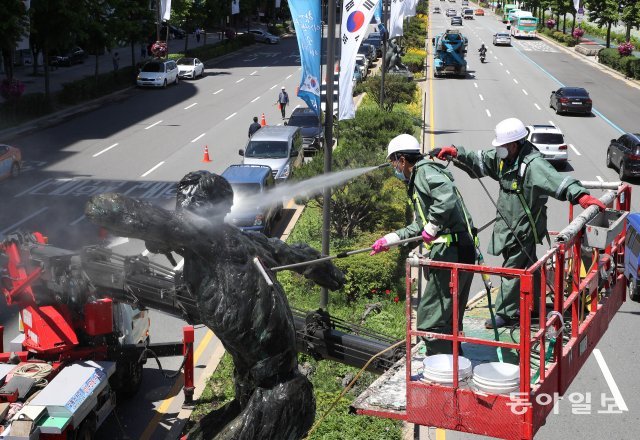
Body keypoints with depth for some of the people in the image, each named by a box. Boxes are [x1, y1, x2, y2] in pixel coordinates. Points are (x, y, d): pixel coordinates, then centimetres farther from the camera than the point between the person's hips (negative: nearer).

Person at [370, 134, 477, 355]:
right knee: (449, 320, 18)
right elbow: (420, 226, 30)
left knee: (430, 319, -6)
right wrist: (388, 240, 28)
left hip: (451, 252, -10)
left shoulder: (425, 171, -7)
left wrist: (432, 227, -19)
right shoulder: (417, 180, 25)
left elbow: (447, 198, -27)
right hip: (461, 252, 10)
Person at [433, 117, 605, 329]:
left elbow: (557, 180, -38)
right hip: (509, 225, 9)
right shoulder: (503, 157, 0)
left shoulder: (533, 164, -27)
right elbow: (479, 160, 12)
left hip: (524, 228, -9)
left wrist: (581, 196, -51)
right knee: (527, 267, 22)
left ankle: (505, 313, 11)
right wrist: (455, 152, -1)